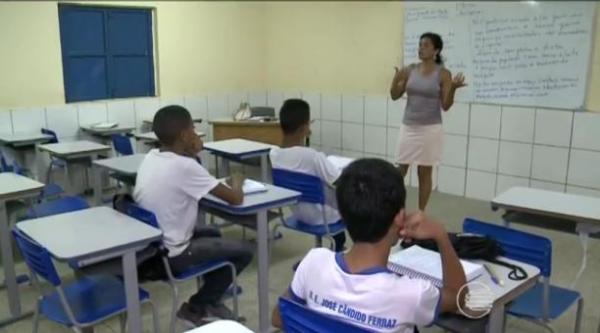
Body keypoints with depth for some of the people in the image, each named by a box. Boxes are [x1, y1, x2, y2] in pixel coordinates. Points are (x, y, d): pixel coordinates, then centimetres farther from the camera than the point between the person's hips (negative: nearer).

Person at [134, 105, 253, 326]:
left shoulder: (150, 157, 0)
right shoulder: (185, 166, -23)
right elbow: (236, 199, -18)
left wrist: (192, 153, 3)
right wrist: (237, 182, 4)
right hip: (170, 255, -8)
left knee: (212, 235, 29)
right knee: (243, 252, 6)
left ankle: (210, 302, 32)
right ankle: (195, 308, 13)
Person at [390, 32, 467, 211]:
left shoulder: (443, 73, -6)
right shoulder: (410, 70, 4)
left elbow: (445, 106, -7)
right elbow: (395, 96, 6)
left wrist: (453, 89, -24)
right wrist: (396, 80, -12)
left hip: (430, 129, -3)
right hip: (408, 127, 4)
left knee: (424, 172, 3)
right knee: (400, 170, 5)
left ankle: (420, 214, 15)